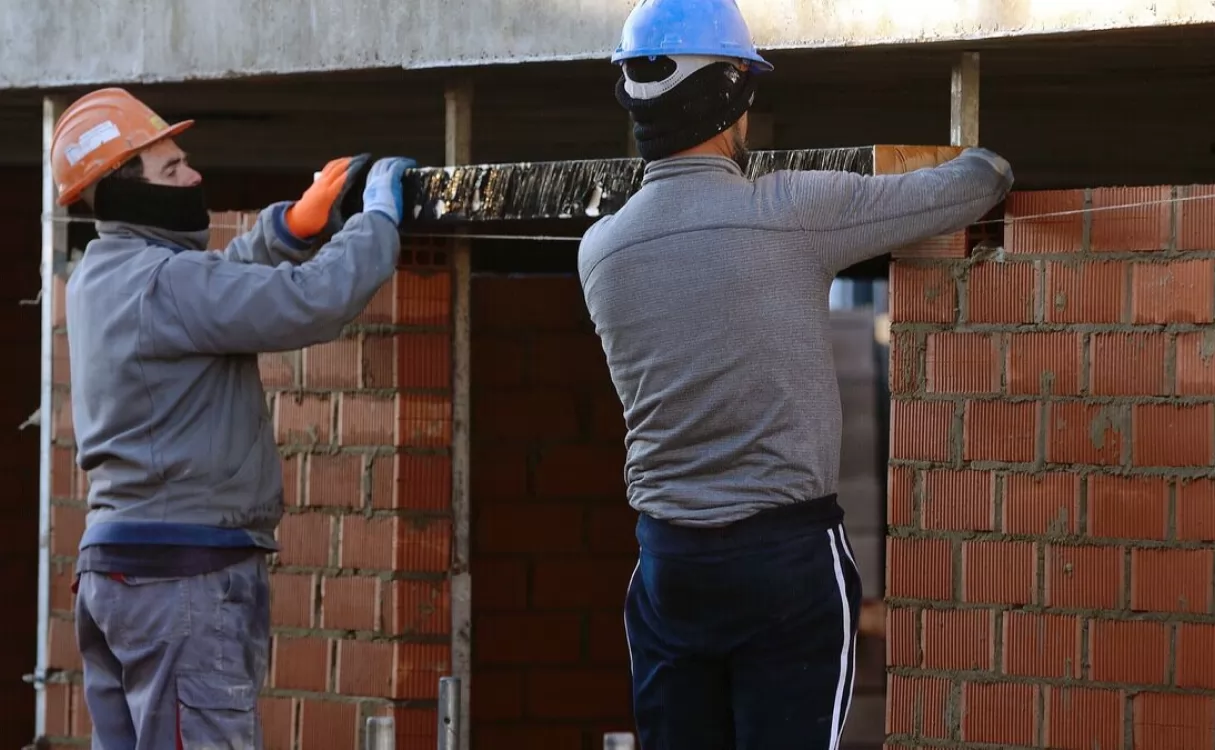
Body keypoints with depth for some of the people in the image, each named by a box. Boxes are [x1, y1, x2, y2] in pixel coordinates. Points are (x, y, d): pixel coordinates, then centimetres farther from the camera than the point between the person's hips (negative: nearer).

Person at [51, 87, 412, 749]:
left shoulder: (102, 276, 14)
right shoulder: (162, 282, -16)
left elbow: (226, 275, 25)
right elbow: (309, 305, -24)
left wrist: (296, 224, 6)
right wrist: (379, 220, -9)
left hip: (115, 567, 10)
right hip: (185, 574, -10)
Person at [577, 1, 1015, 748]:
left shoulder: (601, 251, 4)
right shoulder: (791, 215, -10)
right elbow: (968, 186, 0)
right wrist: (994, 167, 23)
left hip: (667, 559, 5)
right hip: (786, 553, -5)